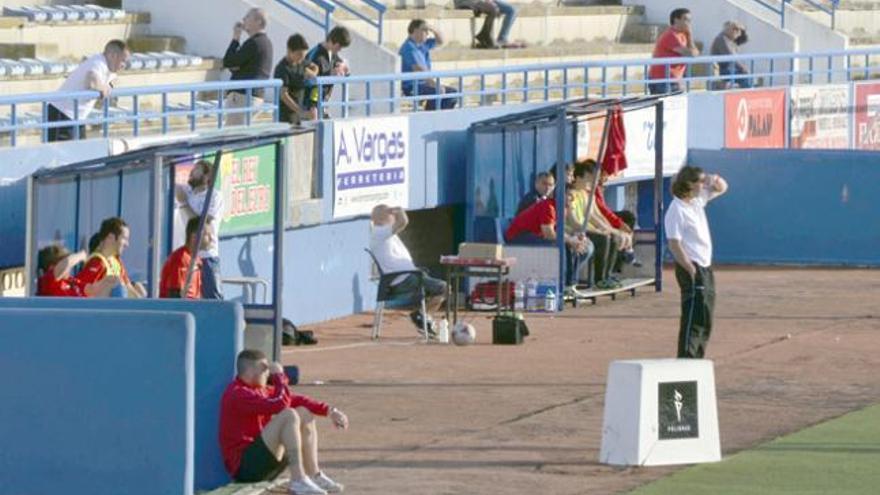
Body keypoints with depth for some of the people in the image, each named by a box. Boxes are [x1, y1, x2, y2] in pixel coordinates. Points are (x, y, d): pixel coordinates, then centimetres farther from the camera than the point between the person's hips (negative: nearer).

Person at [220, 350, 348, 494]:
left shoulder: (261, 389, 13)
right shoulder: (237, 394, -17)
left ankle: (314, 476, 4)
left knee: (304, 413, 10)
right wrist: (279, 376, -11)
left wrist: (329, 411, 8)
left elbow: (296, 400, 17)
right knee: (289, 415, -23)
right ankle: (298, 481, -28)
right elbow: (280, 405, -26)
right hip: (244, 466, -10)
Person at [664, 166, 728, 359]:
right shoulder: (677, 210, -15)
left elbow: (722, 188, 26)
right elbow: (674, 245, -19)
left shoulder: (698, 200, 11)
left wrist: (713, 180, 1)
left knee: (705, 321, 14)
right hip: (692, 268, -10)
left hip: (705, 268, 10)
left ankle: (696, 361, 20)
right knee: (694, 318, -13)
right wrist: (692, 271, -22)